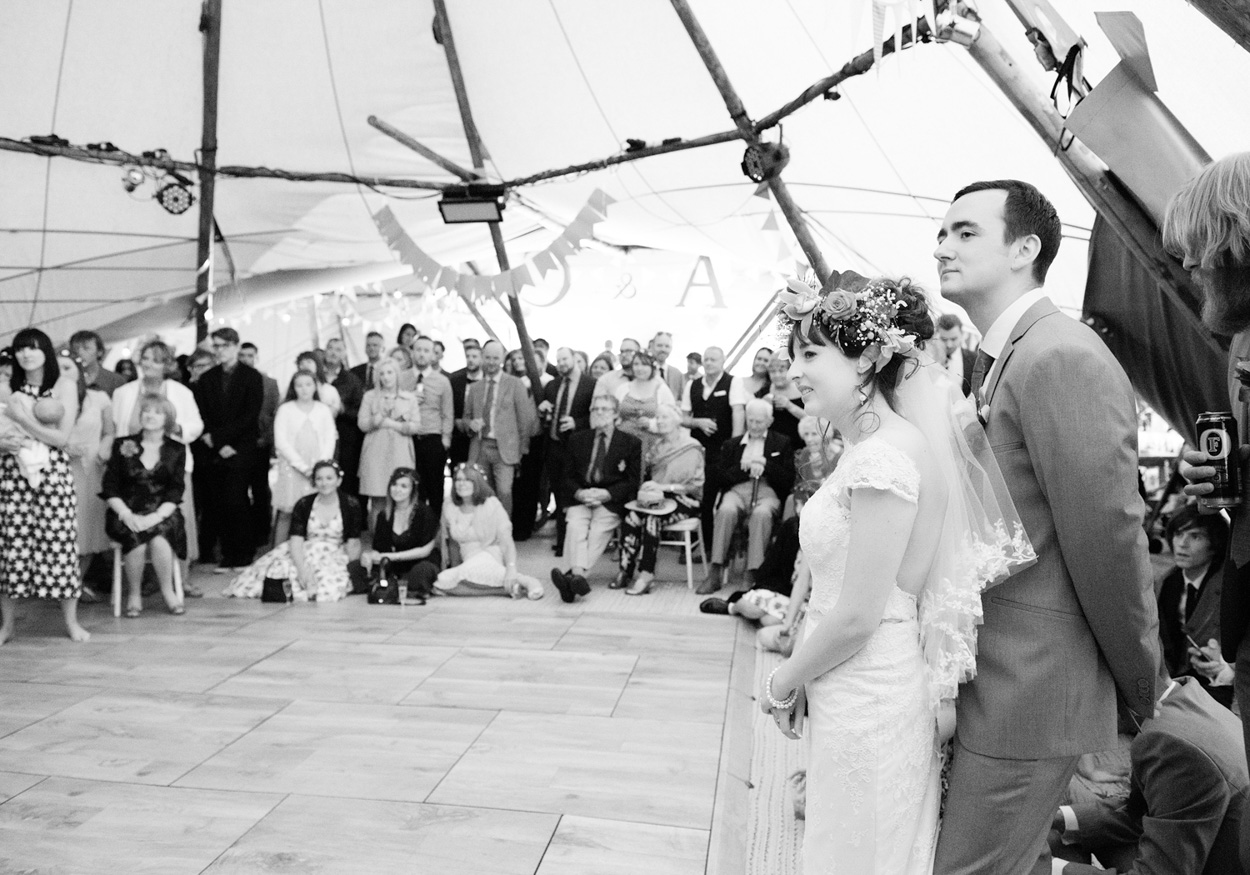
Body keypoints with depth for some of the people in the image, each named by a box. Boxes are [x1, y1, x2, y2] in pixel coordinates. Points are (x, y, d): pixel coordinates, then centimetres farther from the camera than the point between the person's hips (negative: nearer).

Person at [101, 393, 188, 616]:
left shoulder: (176, 449, 8)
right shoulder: (122, 445, 9)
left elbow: (175, 492, 0)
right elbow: (109, 488, 3)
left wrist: (155, 517, -16)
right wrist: (127, 515, -12)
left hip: (162, 514, 0)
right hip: (127, 513, 0)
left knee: (159, 538, -32)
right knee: (136, 537, -31)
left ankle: (168, 592, -11)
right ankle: (134, 595, -11)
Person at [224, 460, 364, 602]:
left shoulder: (351, 505, -4)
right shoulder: (303, 505, 0)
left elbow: (353, 544, -2)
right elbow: (295, 541, -8)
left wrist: (349, 568, -18)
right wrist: (302, 569, -26)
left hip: (335, 557, -1)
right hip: (304, 554, 1)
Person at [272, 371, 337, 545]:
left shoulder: (323, 409, 9)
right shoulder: (286, 409, 4)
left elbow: (330, 440, 5)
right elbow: (281, 441, -3)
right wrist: (302, 466, -10)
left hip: (318, 470, 1)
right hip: (291, 468, -1)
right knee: (286, 513, -3)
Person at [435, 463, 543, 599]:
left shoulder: (492, 505, -7)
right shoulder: (449, 509, 7)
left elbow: (507, 543, -15)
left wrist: (511, 570, -31)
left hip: (492, 561, -5)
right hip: (468, 561, 5)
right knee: (441, 583, -27)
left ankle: (520, 580, -25)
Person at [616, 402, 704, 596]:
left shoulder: (692, 448, -3)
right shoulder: (657, 446, 17)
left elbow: (695, 485, -8)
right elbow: (646, 473, 20)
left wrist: (664, 487, -15)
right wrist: (647, 486, -3)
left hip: (682, 501, -5)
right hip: (657, 498, 5)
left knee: (652, 520, -33)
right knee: (631, 517, -25)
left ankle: (645, 576, -31)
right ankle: (625, 571, -23)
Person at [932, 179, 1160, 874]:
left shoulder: (1064, 358, -20)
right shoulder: (995, 361, 10)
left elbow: (1108, 540, -20)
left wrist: (1141, 686, -10)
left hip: (1029, 692, -9)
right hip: (992, 675, 9)